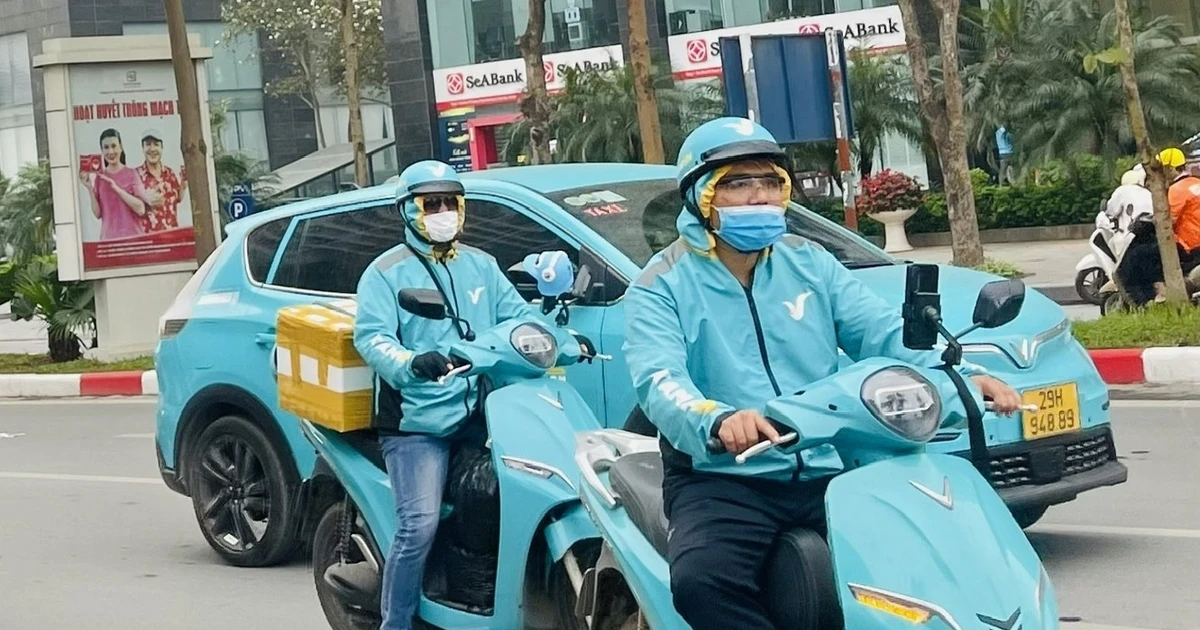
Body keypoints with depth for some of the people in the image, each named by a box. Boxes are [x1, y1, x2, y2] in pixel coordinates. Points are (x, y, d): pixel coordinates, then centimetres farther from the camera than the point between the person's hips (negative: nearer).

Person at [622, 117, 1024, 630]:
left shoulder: (810, 264, 15)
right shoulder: (662, 286, -1)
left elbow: (886, 336, 6)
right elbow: (659, 381, -18)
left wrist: (961, 376, -14)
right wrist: (717, 419, -40)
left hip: (829, 472, 4)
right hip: (723, 480, -4)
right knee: (700, 579, -33)